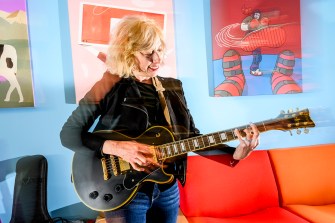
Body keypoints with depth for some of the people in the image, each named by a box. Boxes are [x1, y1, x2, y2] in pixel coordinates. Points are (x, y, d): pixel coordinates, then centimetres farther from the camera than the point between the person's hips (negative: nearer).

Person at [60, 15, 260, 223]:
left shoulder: (173, 87, 3)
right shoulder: (111, 86, -12)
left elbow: (192, 137, 2)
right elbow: (69, 134, -9)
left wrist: (235, 153, -11)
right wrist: (116, 147, -23)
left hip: (168, 189, 6)